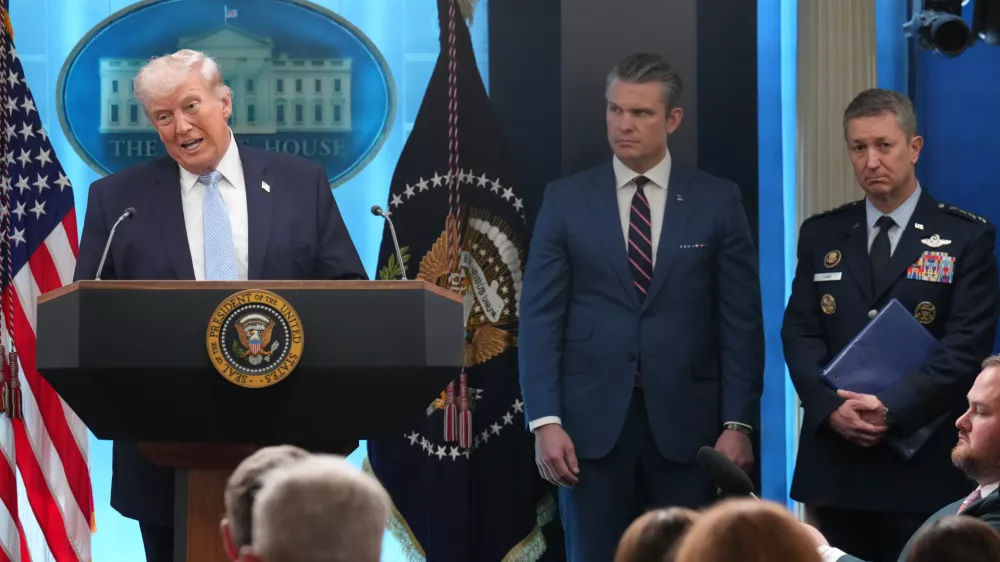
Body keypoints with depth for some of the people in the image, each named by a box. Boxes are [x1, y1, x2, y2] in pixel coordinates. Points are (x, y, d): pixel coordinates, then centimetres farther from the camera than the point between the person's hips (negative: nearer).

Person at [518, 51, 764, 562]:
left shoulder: (717, 201, 4)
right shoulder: (565, 200, 5)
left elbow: (741, 322, 2)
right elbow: (540, 318, 1)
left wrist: (738, 424, -5)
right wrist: (545, 421, -8)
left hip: (686, 421, 0)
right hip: (593, 420, 0)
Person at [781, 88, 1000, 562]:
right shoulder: (821, 235, 12)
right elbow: (800, 333, 6)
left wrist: (891, 408, -18)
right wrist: (831, 408, -12)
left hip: (924, 467, -3)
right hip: (834, 465, 3)